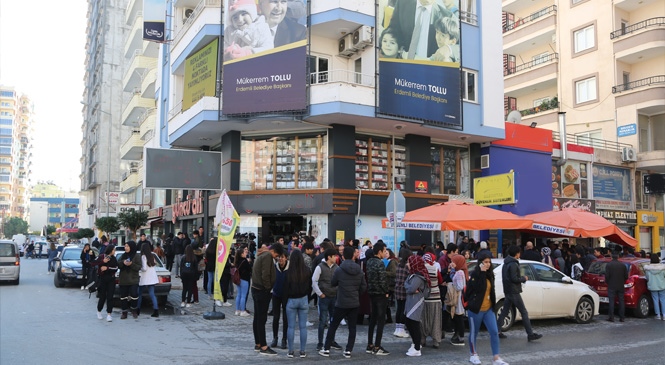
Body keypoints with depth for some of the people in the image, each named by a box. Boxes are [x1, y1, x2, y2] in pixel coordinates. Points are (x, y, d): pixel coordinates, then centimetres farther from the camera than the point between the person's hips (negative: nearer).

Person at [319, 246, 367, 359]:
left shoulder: (339, 270, -12)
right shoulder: (359, 270, -2)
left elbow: (332, 283, 2)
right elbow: (364, 287, 4)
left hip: (341, 304, -3)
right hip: (354, 303, 3)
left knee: (333, 326, 9)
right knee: (352, 327, 10)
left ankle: (326, 349, 12)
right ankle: (348, 351, 9)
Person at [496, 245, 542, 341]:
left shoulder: (506, 264, 15)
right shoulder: (513, 264, -16)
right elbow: (514, 279, -22)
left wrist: (521, 278, 16)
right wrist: (524, 278, -6)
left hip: (507, 291, 10)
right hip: (514, 292, -10)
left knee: (504, 312, 12)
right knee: (524, 312, -4)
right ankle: (530, 334, -2)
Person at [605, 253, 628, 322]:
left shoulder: (608, 265, -7)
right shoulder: (623, 265, 2)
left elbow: (607, 275, -11)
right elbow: (626, 276, 3)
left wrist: (607, 282, 7)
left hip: (611, 286, -3)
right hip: (620, 287, 3)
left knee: (611, 301, -2)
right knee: (621, 301, 8)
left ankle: (611, 317, -5)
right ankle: (621, 317, 9)